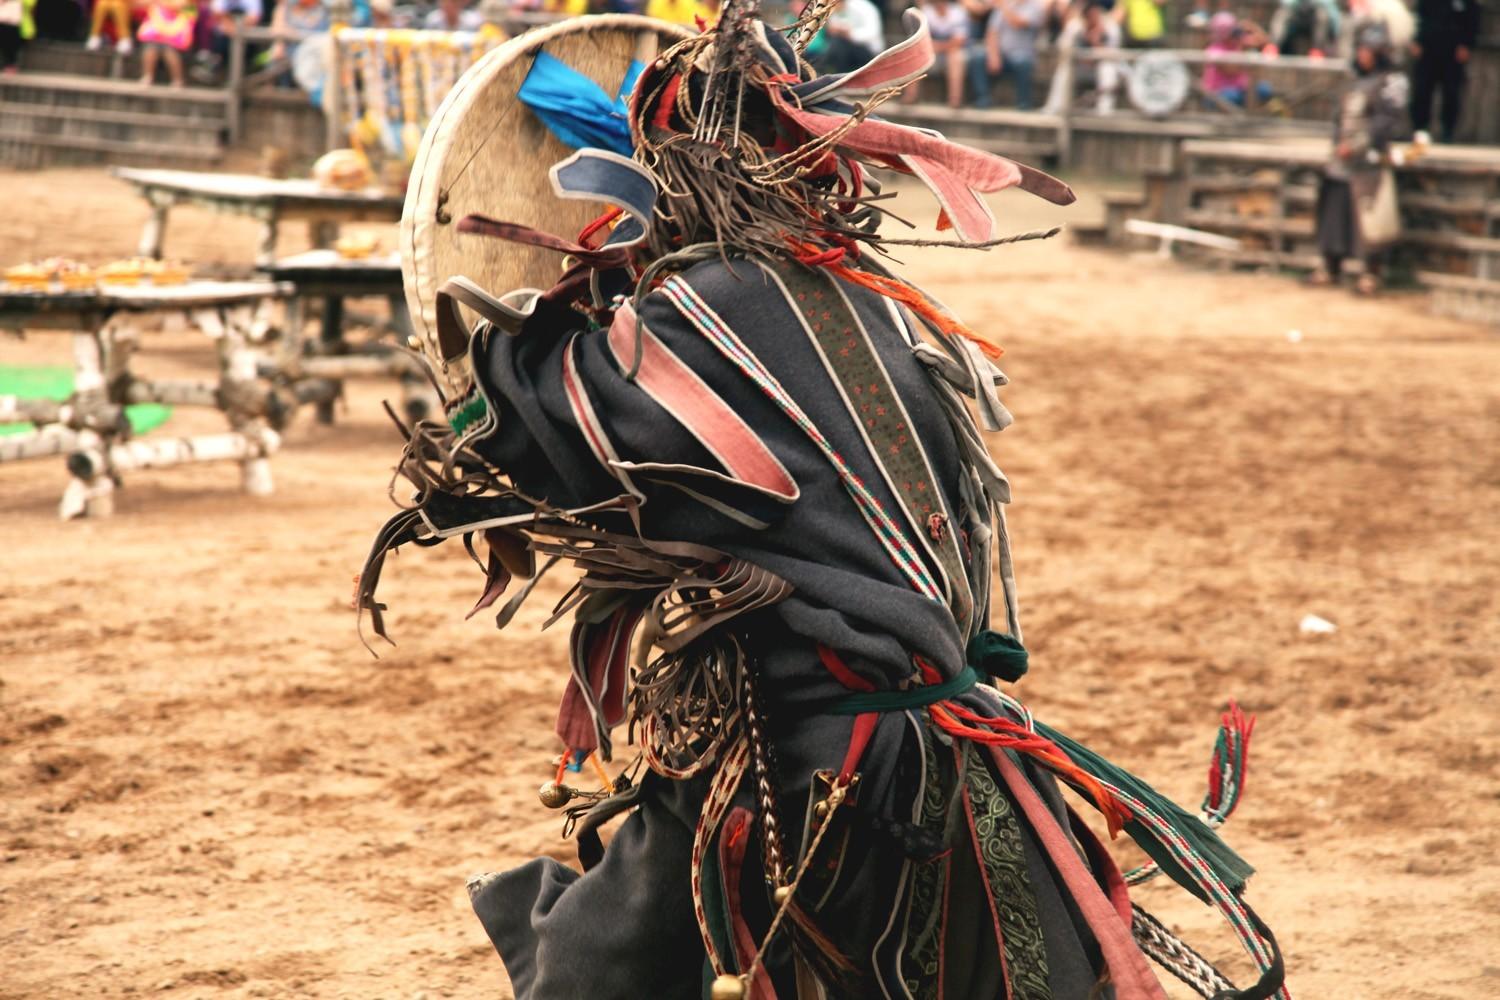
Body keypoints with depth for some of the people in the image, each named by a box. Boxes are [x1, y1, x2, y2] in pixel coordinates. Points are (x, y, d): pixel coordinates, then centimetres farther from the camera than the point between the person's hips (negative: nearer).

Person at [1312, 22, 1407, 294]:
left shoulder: (1392, 81, -7)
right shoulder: (1358, 81, 17)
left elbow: (1390, 121, -16)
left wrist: (1357, 144, -19)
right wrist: (1339, 141, 10)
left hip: (1369, 162, -8)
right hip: (1342, 161, 8)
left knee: (1368, 218, -7)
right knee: (1334, 212, 11)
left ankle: (1372, 273, 1)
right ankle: (1331, 266, 23)